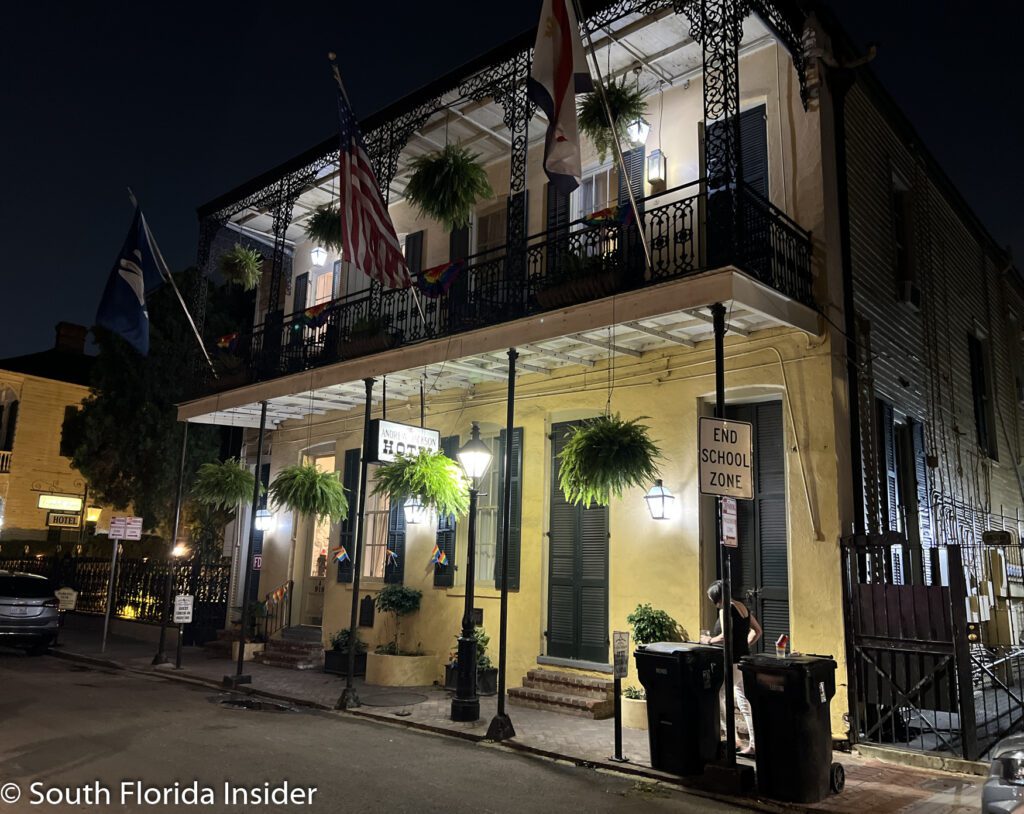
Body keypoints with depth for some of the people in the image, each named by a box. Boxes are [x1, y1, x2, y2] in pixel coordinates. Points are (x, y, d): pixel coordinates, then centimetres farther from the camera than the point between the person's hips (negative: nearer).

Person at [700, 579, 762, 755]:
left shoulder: (725, 610, -16)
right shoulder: (743, 607, 11)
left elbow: (725, 637, -25)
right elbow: (757, 631, 18)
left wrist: (710, 640, -9)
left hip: (733, 662, -9)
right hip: (745, 659, 9)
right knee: (744, 702, 14)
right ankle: (753, 744, 17)